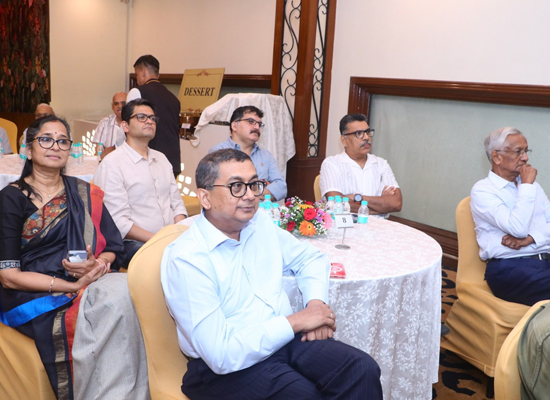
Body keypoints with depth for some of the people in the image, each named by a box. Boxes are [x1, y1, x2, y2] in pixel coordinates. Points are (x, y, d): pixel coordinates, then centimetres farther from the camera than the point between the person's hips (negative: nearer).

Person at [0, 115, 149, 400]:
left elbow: (113, 247, 10)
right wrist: (73, 286, -15)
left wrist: (100, 264, -15)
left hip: (88, 287, 3)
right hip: (33, 300, -3)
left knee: (121, 288, -28)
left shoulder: (84, 194, 13)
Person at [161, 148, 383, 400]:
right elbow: (221, 354, -22)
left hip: (284, 339, 6)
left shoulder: (261, 223, 6)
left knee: (363, 370, -17)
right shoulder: (185, 260, -17)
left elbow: (310, 257, 19)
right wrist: (295, 322, -16)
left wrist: (316, 302, -2)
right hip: (227, 368, -6)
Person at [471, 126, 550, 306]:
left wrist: (529, 239, -8)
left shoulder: (531, 185, 22)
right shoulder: (482, 191, -1)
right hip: (509, 267, -6)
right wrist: (527, 185, -5)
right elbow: (518, 228, -13)